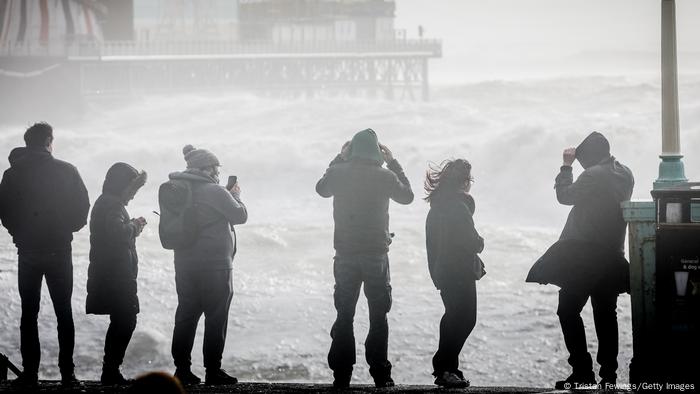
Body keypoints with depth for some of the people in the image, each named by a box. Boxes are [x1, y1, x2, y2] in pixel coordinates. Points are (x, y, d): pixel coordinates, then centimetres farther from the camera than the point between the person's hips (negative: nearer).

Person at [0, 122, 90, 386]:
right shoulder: (66, 171, -5)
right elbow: (82, 207, -4)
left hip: (28, 251, 0)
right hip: (60, 250, 0)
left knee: (29, 313, 6)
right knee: (64, 313, 7)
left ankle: (30, 372, 1)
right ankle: (67, 372, 3)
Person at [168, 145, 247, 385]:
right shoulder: (215, 192, -13)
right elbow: (240, 215, -8)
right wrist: (235, 195, 11)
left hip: (184, 264, 7)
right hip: (214, 264, -7)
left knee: (186, 316, 10)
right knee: (216, 317, 1)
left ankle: (182, 369, 10)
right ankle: (213, 370, 2)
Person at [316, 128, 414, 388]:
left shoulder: (338, 172, -5)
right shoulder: (385, 176, -10)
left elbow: (322, 189, 18)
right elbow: (407, 196, 10)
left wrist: (339, 159, 18)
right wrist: (393, 164, 12)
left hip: (345, 254, 2)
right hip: (376, 254, -2)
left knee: (344, 316, 9)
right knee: (378, 317, 6)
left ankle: (341, 376, 6)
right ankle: (380, 375, 3)